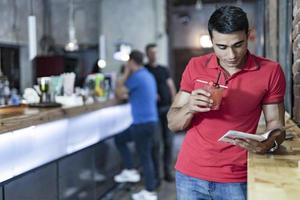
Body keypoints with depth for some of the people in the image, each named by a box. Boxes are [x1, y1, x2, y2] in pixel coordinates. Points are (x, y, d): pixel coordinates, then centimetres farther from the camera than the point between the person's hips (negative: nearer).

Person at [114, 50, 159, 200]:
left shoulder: (136, 77, -16)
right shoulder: (148, 75, 14)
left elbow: (118, 94, -9)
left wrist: (125, 74, -3)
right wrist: (127, 95, 22)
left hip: (143, 123, -10)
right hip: (148, 121, 10)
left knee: (145, 157, -1)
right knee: (119, 139, 19)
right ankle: (130, 171, 21)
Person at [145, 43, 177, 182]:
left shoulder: (164, 70, 14)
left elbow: (171, 87, 10)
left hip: (167, 108, 3)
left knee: (168, 141, 5)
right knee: (155, 143, 0)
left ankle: (167, 171, 15)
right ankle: (155, 173, 9)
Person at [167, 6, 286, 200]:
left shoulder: (270, 71, -7)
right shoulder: (196, 67, -3)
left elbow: (276, 125, -1)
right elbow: (173, 124, -1)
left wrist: (268, 144, -22)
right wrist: (189, 108, -22)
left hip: (237, 180, -1)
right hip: (190, 176, 2)